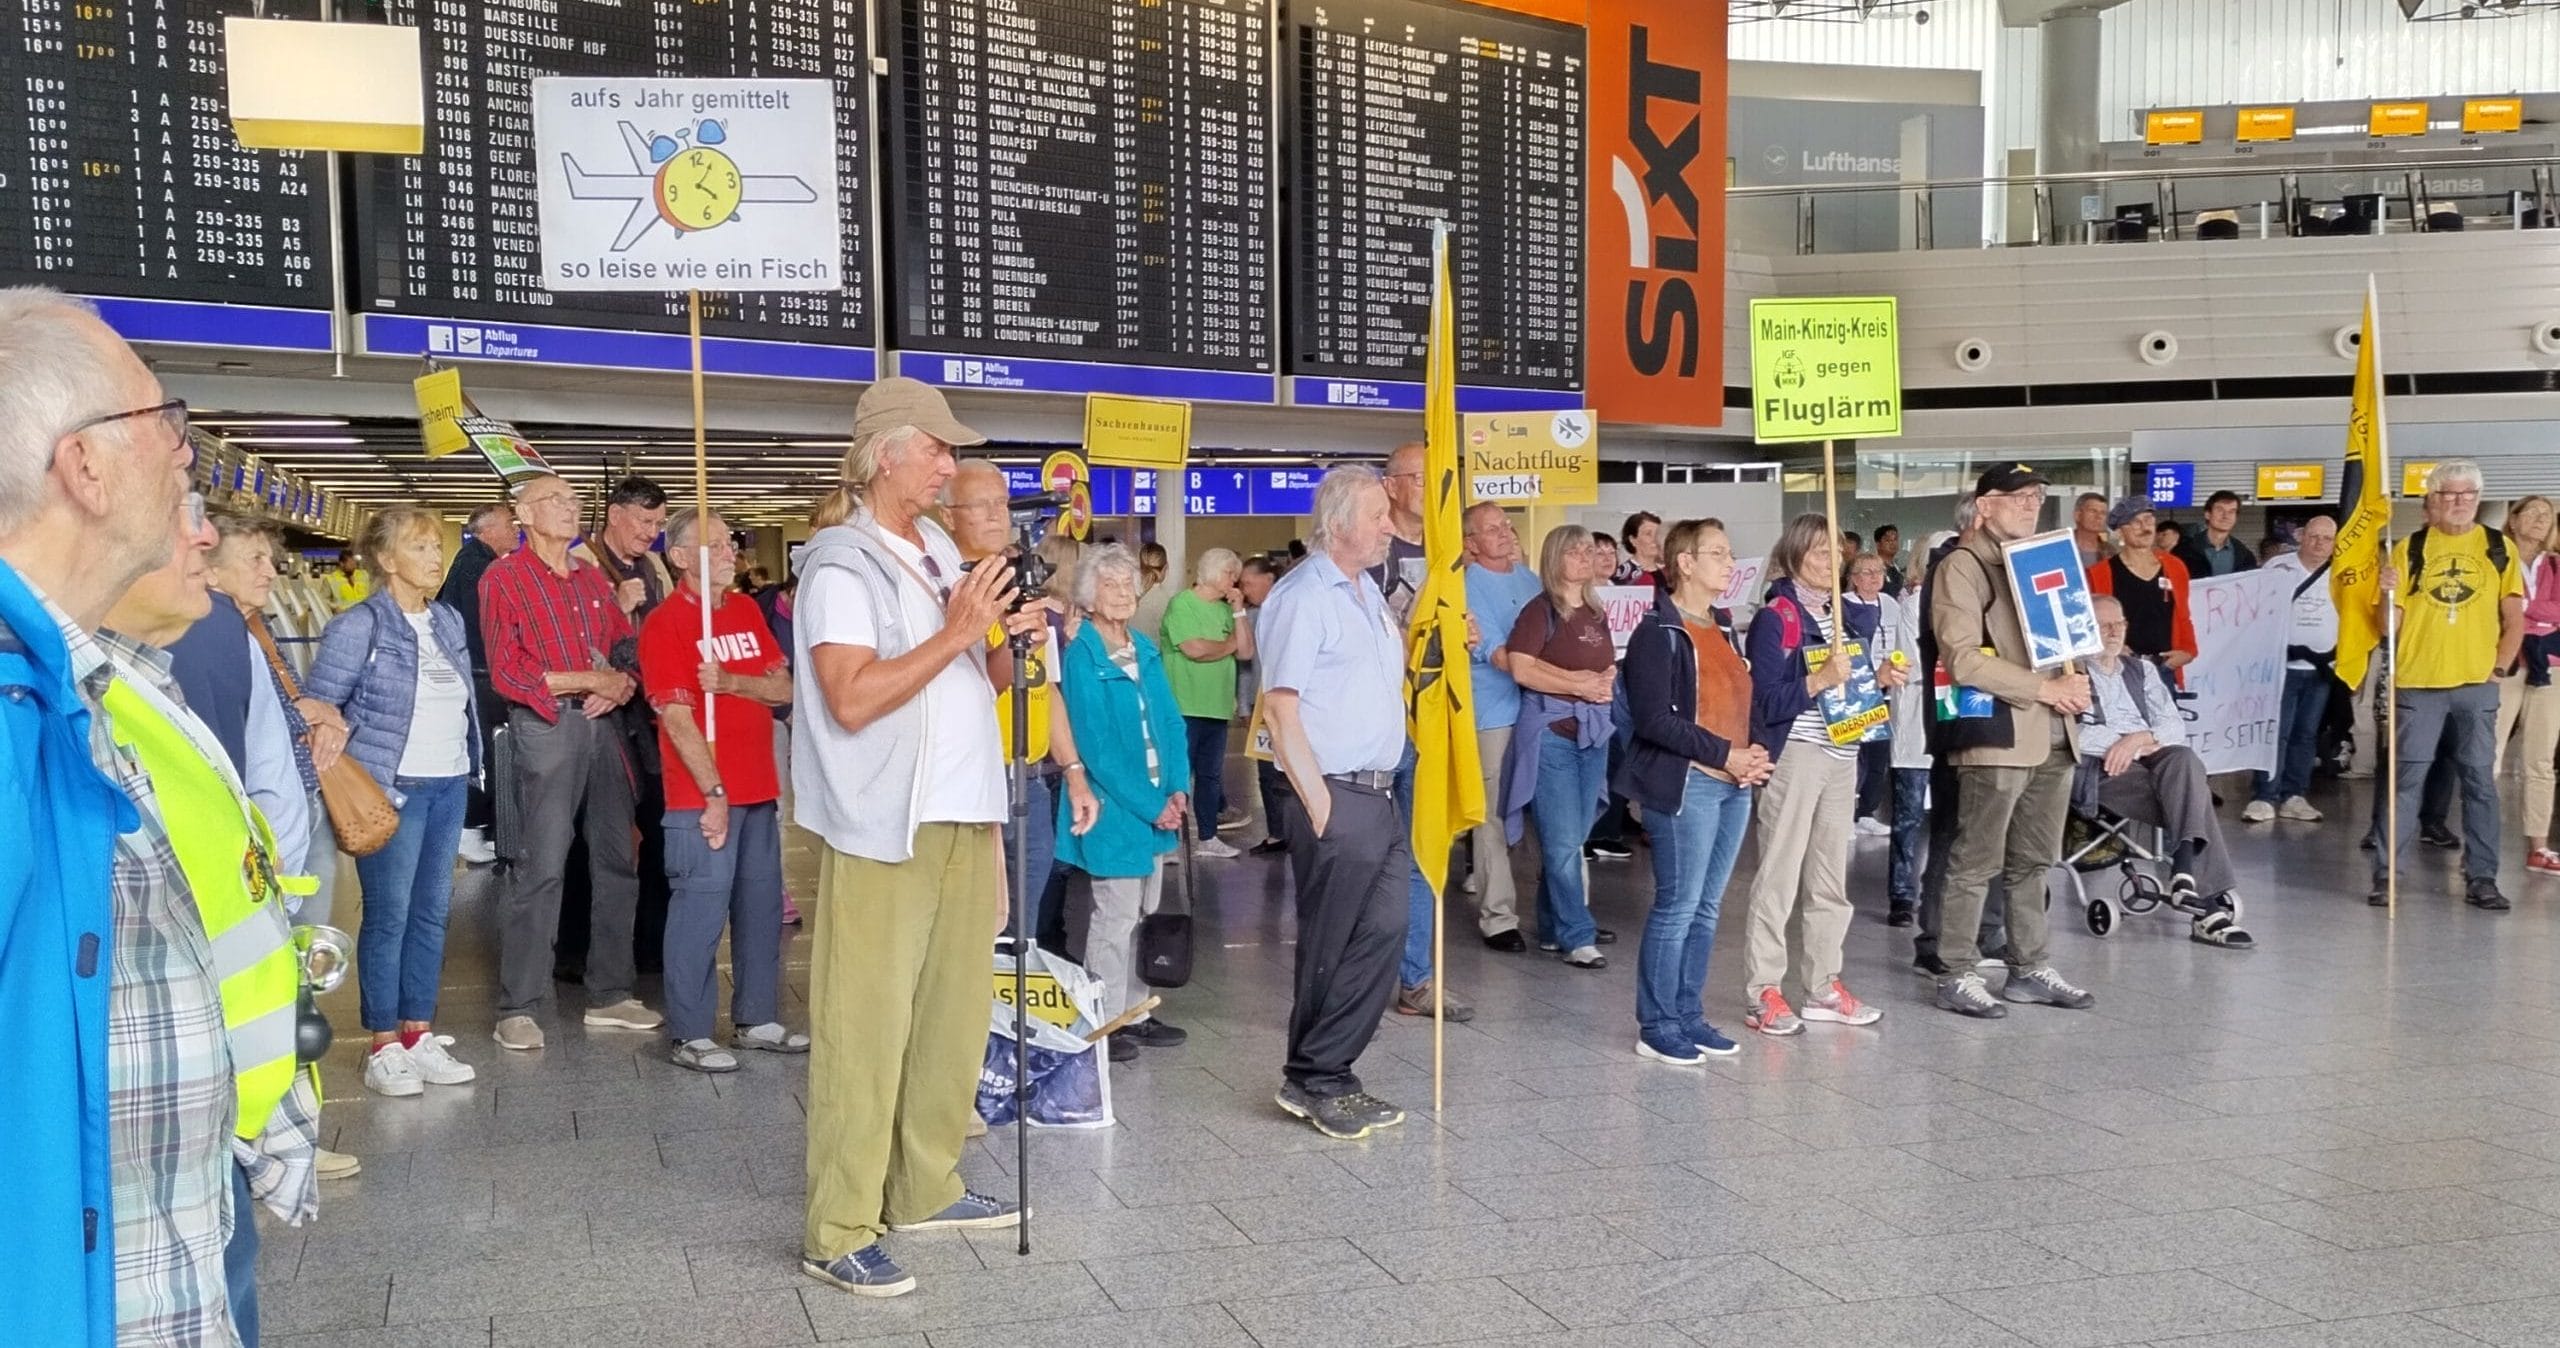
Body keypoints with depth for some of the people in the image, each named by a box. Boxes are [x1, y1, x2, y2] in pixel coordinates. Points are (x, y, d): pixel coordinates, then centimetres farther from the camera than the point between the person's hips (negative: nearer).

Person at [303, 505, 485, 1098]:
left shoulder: (449, 622, 12)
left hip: (450, 785, 7)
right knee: (389, 914, -2)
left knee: (433, 911, 10)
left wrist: (470, 765, 14)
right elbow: (317, 706, -9)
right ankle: (384, 1048, 6)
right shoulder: (358, 626, -9)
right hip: (392, 789, -7)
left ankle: (419, 1034, 20)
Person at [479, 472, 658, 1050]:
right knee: (540, 867, -8)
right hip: (545, 726, -6)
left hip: (602, 723, 6)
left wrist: (622, 683, -5)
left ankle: (610, 994, 18)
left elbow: (627, 645, 17)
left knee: (617, 861, 8)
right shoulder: (504, 578, -1)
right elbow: (507, 672, -9)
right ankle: (517, 1010, -1)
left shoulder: (592, 577, 18)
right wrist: (591, 679, -9)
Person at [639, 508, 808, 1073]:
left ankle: (757, 1019, 23)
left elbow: (783, 688, 7)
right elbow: (677, 719, -13)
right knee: (700, 909, -4)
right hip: (703, 794, -7)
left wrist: (729, 681, -12)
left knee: (762, 904, 12)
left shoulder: (748, 610, 12)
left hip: (760, 788, 7)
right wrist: (713, 792, -16)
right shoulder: (664, 623, -8)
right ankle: (688, 1035, 6)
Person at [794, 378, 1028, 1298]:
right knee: (866, 1027, -4)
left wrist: (1004, 639, 2)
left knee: (954, 1014, 13)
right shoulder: (841, 561, -11)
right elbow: (852, 699, -22)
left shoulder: (938, 547, 14)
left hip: (961, 814, 8)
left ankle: (926, 1189, 26)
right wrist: (955, 632, -19)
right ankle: (839, 1231, 4)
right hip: (881, 826, -8)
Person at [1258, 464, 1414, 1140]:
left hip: (1382, 793, 9)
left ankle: (1331, 1074, 21)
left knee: (1382, 934, 10)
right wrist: (1317, 799, -18)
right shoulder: (1302, 596, -11)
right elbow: (1280, 706, -16)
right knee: (1331, 948, 1)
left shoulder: (1369, 591, 17)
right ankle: (1313, 1082, 15)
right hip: (1337, 798, -9)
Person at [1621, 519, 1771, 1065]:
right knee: (1677, 906, -4)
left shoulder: (1724, 628, 16)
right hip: (1685, 784, -8)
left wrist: (1755, 753, 2)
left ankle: (1689, 1016, 21)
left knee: (1706, 908, 12)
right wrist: (1724, 754, -16)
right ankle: (1656, 1026, 5)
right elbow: (1654, 718, -16)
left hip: (1733, 784, 8)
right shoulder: (1658, 632, -9)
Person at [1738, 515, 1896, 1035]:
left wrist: (1879, 679, 3)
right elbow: (1767, 702, -15)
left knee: (1830, 877, 11)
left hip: (1842, 756, 7)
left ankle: (1824, 986, 20)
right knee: (1779, 875, -6)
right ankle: (1764, 993, -2)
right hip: (1793, 754, -7)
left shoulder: (1846, 617, 14)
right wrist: (1820, 680, -25)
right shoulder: (1775, 618, -7)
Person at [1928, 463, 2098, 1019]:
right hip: (1998, 734, -8)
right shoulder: (1962, 566, -7)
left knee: (2032, 862, 14)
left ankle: (2029, 968, 23)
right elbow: (1963, 658, -16)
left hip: (2054, 736, 8)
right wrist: (2043, 688, -14)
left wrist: (2075, 681, 6)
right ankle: (1958, 975, 5)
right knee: (1977, 863, -3)